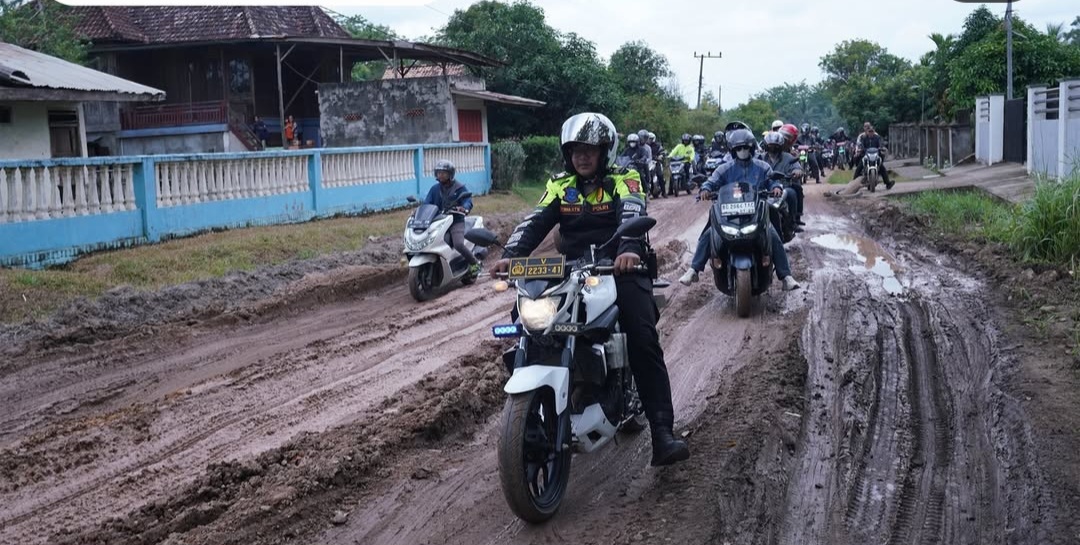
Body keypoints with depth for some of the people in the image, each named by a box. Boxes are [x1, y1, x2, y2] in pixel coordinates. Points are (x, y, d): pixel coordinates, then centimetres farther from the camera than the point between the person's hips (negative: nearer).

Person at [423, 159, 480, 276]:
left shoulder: (459, 187, 2)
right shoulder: (434, 189, 15)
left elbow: (468, 201, -10)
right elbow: (426, 203, 7)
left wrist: (464, 208, -33)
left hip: (456, 221, -5)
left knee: (458, 244, -28)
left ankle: (474, 263, -4)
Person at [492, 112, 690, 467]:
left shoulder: (623, 182, 1)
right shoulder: (560, 186, 12)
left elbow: (633, 216, -20)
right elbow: (534, 224, -1)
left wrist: (630, 249, -43)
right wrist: (511, 254, -22)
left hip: (621, 270, -3)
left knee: (644, 343, -21)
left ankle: (662, 434, -24)